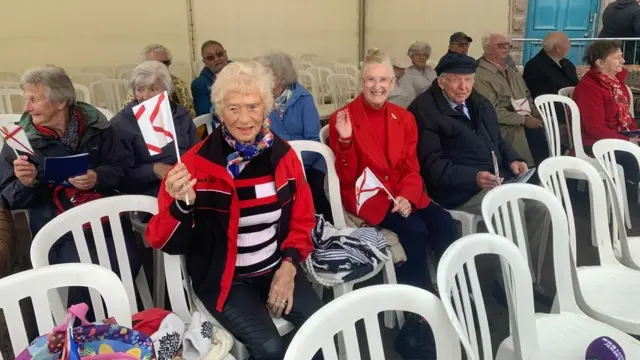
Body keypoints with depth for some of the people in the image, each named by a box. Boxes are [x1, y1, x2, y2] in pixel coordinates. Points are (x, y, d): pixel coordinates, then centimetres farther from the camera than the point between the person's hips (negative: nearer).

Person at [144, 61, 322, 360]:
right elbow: (166, 243, -12)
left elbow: (302, 219, 9)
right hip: (224, 278, -3)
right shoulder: (197, 163, -14)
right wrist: (182, 204, -31)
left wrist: (289, 265, -4)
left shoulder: (283, 155, -2)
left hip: (277, 268, 4)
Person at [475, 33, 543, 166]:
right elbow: (493, 111, -18)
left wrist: (535, 114, -3)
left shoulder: (512, 72, 19)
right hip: (506, 130, -8)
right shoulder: (482, 76, -11)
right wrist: (524, 120, -15)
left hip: (524, 126, 8)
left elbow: (527, 98, 19)